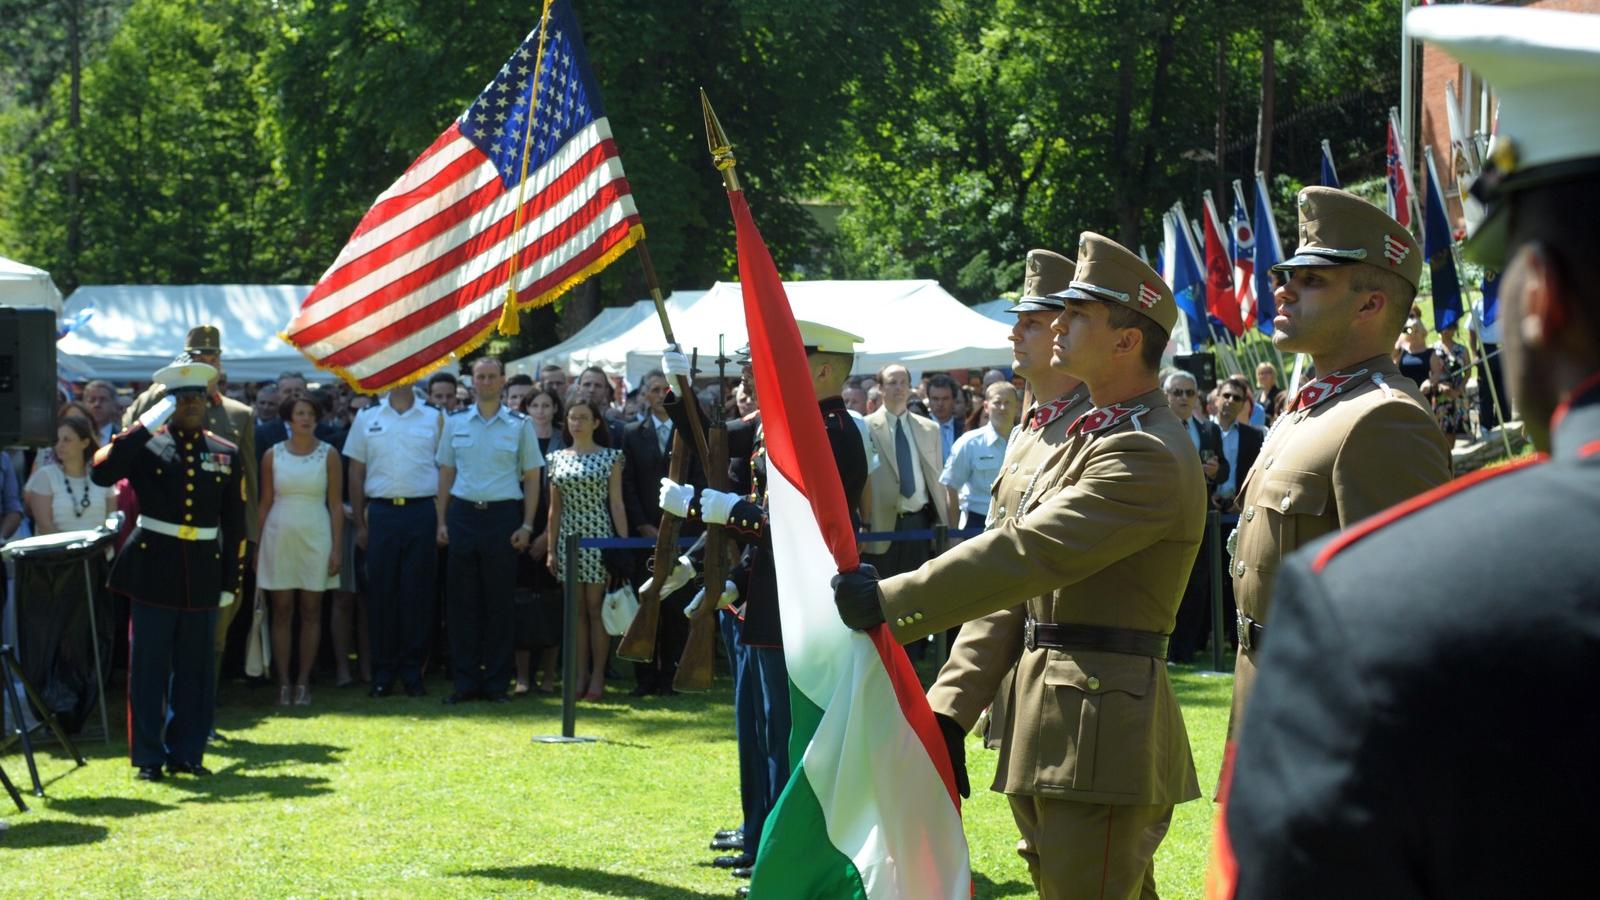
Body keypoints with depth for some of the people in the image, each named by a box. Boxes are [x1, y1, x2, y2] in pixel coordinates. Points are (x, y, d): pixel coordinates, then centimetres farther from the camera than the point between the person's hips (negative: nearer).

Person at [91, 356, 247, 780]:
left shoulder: (227, 454, 8)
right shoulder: (145, 446, -1)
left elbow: (234, 523, 10)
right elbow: (102, 472, -19)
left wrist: (231, 581, 6)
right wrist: (145, 425, -21)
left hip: (203, 572, 3)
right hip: (154, 568, -3)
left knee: (196, 667, 7)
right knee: (149, 666, 1)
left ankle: (187, 752, 17)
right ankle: (149, 757, 8)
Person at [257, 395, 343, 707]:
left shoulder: (328, 454, 1)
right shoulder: (273, 455, 3)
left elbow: (336, 505, 1)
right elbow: (265, 503, 6)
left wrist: (337, 548, -4)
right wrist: (257, 546, 3)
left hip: (315, 537, 0)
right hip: (279, 537, 0)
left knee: (311, 612, 2)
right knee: (282, 612, 1)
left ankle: (303, 682, 7)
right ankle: (283, 683, 4)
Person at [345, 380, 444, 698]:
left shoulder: (434, 419, 7)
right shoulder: (367, 419, 9)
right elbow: (356, 473, 10)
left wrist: (443, 519, -2)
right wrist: (360, 524, 4)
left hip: (421, 513, -1)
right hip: (381, 513, 1)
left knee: (417, 593, 1)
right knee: (381, 592, 1)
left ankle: (412, 671, 7)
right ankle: (382, 672, 6)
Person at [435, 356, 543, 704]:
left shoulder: (519, 425, 4)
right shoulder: (455, 423, 9)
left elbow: (532, 477, 5)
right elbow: (446, 473, 11)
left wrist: (526, 526, -2)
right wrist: (442, 521, 4)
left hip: (503, 515, -2)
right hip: (463, 514, 2)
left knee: (501, 603, 1)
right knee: (462, 602, 2)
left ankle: (497, 682, 7)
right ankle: (465, 682, 7)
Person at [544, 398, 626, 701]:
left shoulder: (610, 457, 1)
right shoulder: (558, 458, 10)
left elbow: (616, 504, -1)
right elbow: (555, 507, 11)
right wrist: (551, 548, 7)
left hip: (599, 537, -3)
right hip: (568, 537, 3)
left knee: (596, 608, -4)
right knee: (576, 610, 4)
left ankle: (598, 676, 2)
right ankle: (580, 674, 8)